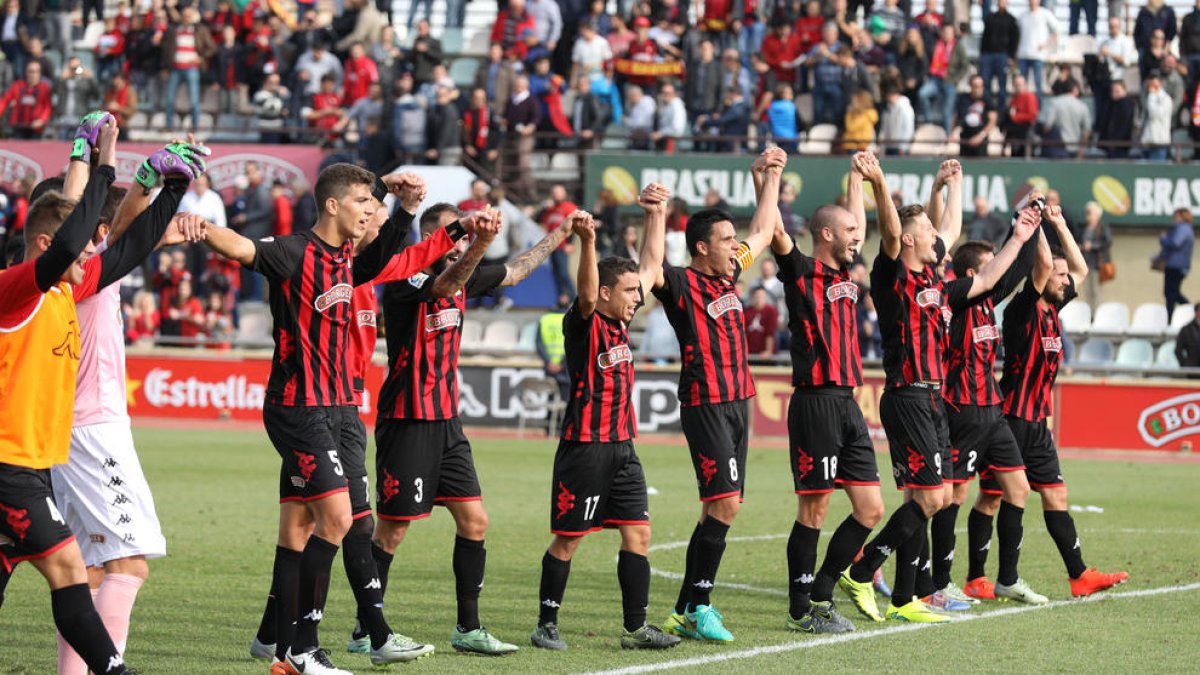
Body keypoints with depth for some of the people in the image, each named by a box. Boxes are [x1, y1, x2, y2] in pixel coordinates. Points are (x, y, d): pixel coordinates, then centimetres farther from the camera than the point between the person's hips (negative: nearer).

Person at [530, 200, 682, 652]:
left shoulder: (620, 321, 11)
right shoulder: (584, 323, -10)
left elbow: (652, 266, 21)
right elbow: (587, 290, -32)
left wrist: (656, 213, 18)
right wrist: (587, 241, -48)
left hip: (621, 446, 8)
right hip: (585, 446, -8)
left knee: (638, 533, 3)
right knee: (568, 539, 0)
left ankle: (636, 627, 6)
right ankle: (546, 626, 9)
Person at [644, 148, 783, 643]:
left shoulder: (729, 275, 14)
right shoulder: (682, 285, -9)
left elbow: (763, 233, 29)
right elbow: (650, 270, -31)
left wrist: (772, 178, 29)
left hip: (737, 401, 8)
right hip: (705, 404, -8)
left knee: (720, 507, 7)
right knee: (724, 503, -15)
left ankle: (686, 612, 10)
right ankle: (697, 606, -11)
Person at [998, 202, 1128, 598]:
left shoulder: (1052, 308, 12)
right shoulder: (1023, 309, -12)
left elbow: (1081, 269, 23)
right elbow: (1044, 264, -26)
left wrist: (1059, 224, 17)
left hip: (1037, 422, 9)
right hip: (1010, 417, -9)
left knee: (1055, 497, 8)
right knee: (992, 500, -4)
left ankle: (1079, 576, 11)